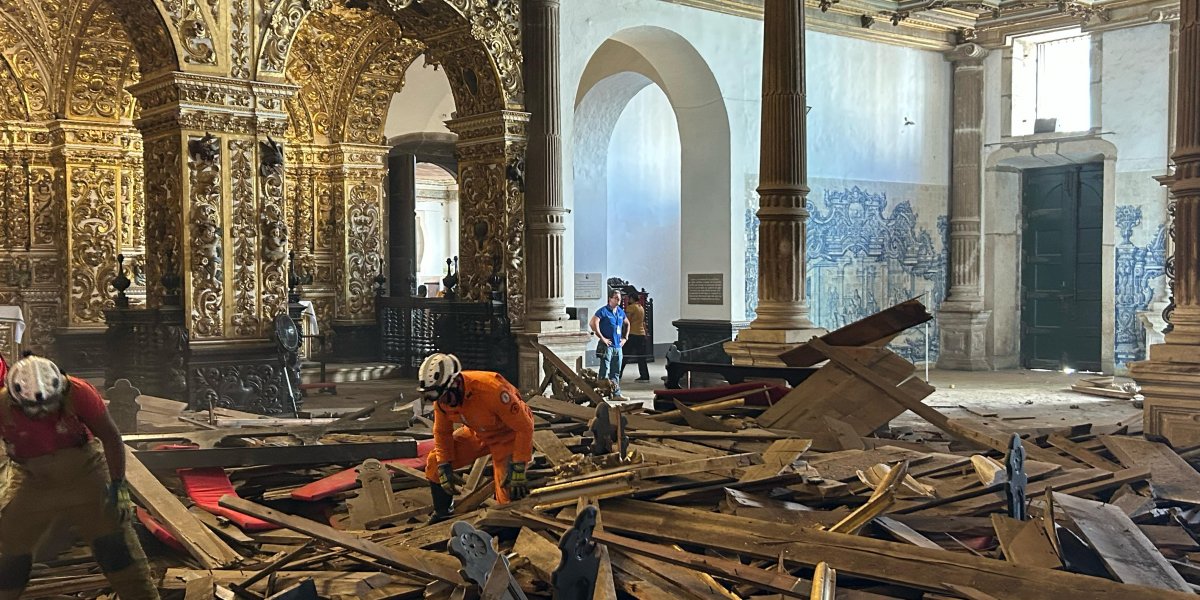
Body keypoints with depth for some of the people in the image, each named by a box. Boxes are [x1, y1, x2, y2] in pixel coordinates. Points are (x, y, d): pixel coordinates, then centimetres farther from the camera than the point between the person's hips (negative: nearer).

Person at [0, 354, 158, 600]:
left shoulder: (77, 393, -24)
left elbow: (110, 437, -13)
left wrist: (117, 486, -12)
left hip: (85, 473, -1)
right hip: (34, 481, 2)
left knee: (113, 539, -5)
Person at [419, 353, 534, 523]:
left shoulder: (491, 390, -39)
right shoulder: (441, 396, -19)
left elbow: (524, 427, -31)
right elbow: (442, 432, 1)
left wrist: (518, 469, -29)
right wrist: (444, 467, -3)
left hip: (508, 435, -6)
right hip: (477, 433, 6)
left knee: (509, 495, -19)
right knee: (434, 463, -2)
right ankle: (442, 515, 17)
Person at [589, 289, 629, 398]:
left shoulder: (621, 312, 14)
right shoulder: (603, 311, -8)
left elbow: (627, 324, 31)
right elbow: (592, 324, -19)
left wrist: (625, 337, 18)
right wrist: (602, 338, -17)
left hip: (618, 346, 7)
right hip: (607, 345, -7)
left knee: (616, 372, 11)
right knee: (605, 371, -7)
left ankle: (616, 393, 17)